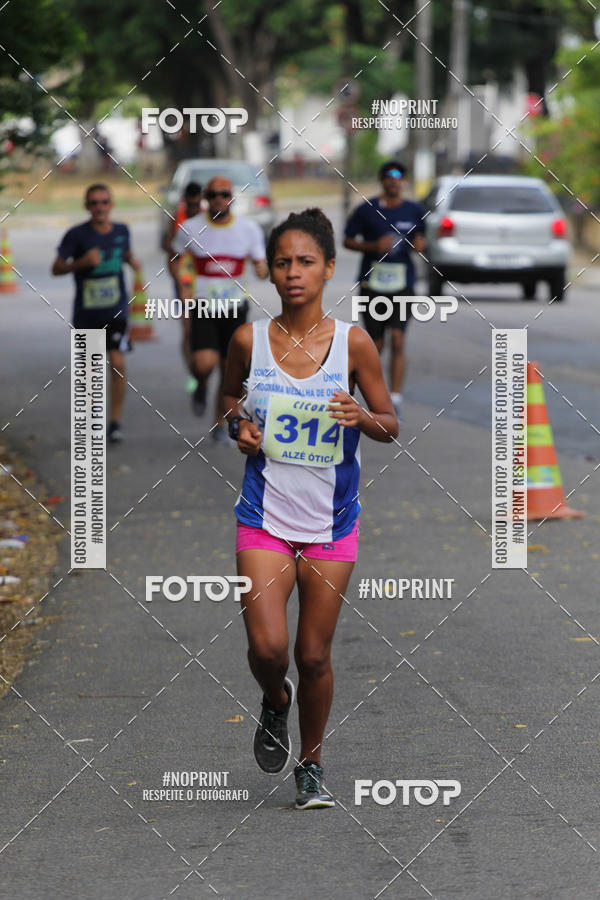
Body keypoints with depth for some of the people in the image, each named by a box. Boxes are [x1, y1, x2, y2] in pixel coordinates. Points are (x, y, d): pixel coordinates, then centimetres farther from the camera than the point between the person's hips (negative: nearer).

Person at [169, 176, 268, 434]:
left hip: (235, 308, 2)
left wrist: (263, 269, -19)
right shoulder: (191, 228, -3)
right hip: (203, 307, -2)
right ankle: (201, 387, 13)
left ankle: (221, 423, 22)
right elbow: (174, 260, 11)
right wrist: (182, 288, -5)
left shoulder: (249, 229, 0)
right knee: (204, 363, -22)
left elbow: (260, 263, 6)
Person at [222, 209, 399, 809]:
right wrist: (239, 427, -6)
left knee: (314, 656, 5)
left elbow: (391, 426, 4)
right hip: (265, 516, 0)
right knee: (267, 646, -13)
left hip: (332, 522, 0)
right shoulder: (249, 340, -3)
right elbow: (229, 400, 16)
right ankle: (275, 701, 22)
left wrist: (362, 417, -18)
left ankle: (311, 764, 27)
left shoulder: (353, 342, -5)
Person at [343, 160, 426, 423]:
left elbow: (420, 240, 19)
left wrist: (420, 245, -6)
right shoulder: (367, 210, 0)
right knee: (376, 344, 7)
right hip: (372, 283, 0)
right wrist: (374, 246, -13)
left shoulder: (415, 211, 7)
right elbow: (348, 241, 3)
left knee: (398, 341, -13)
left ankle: (395, 401, -14)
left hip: (402, 284, 0)